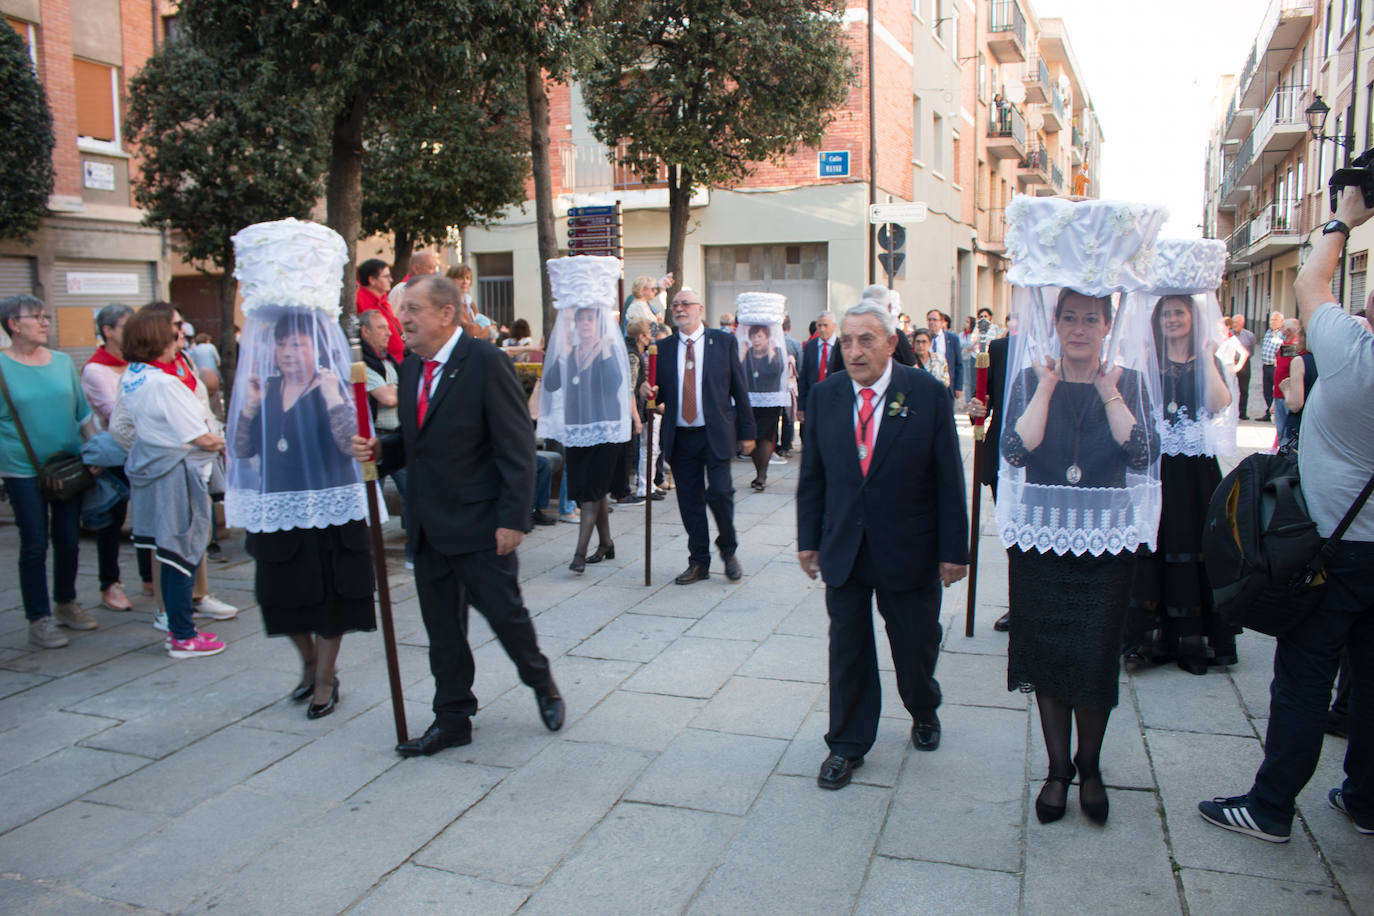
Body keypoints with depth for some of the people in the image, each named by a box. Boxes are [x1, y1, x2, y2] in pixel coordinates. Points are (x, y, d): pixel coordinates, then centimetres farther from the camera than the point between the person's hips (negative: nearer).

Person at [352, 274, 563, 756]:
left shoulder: (485, 362, -14)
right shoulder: (411, 368, 10)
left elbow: (517, 445, -15)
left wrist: (512, 517, -19)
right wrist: (380, 449, -4)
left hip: (479, 523, -7)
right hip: (429, 525, 7)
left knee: (505, 613, 4)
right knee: (441, 628, 13)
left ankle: (542, 685, 32)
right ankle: (452, 719, 28)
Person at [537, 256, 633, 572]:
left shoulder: (610, 348, -5)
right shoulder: (570, 352, 10)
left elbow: (614, 385, -21)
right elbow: (551, 384, -1)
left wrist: (603, 354, -25)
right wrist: (563, 354, -10)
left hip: (604, 429, -6)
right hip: (576, 429, 6)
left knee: (591, 489, -10)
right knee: (593, 490, 12)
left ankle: (580, 552, -10)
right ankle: (605, 543, 27)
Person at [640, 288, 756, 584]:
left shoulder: (724, 342, 3)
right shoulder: (664, 348, 9)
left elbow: (739, 389, 4)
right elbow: (661, 392, 13)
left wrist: (747, 432, 1)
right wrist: (650, 391, -11)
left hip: (716, 436, -2)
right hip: (680, 438, 3)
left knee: (719, 492, -12)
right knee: (690, 502, 7)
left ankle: (728, 550, 14)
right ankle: (699, 562, 20)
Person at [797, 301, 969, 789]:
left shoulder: (928, 394, -9)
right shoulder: (824, 396, -1)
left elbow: (949, 479, -7)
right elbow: (812, 474, 5)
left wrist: (953, 549, -7)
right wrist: (809, 539, 4)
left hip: (909, 550, -2)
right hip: (843, 548, 2)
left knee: (916, 644, 14)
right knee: (847, 648, 10)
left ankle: (923, 711, 46)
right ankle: (846, 745, 26)